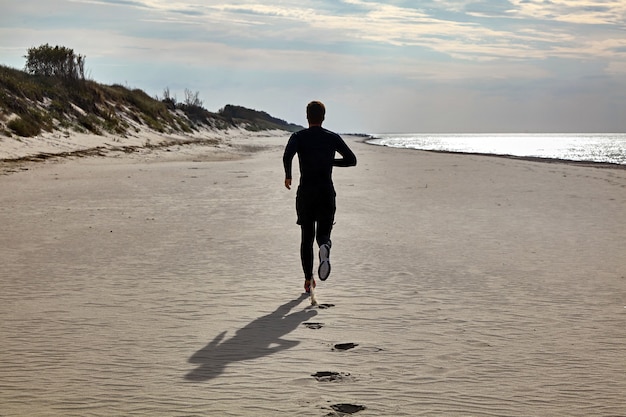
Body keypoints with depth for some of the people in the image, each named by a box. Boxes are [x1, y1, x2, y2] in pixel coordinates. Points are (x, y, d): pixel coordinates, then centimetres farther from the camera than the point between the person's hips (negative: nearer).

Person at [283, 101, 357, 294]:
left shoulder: (298, 137, 1)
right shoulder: (333, 138, 5)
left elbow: (287, 156, -18)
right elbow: (351, 160, 6)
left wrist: (288, 176, -3)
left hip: (305, 193, 0)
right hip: (327, 192, 0)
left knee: (306, 237, 13)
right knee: (323, 233, 7)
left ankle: (308, 280, 14)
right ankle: (325, 248, -32)